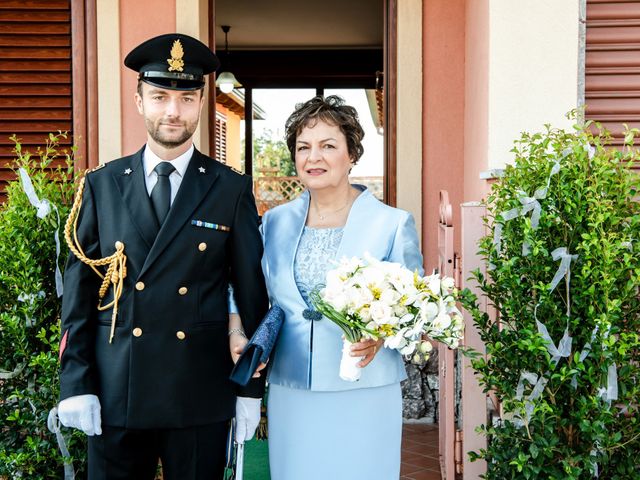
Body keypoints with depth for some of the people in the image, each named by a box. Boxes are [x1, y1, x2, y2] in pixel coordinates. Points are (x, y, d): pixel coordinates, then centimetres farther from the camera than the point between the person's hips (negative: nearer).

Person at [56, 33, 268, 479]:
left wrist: (252, 388, 2)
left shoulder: (232, 189, -1)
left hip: (201, 396, -1)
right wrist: (75, 383, -2)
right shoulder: (101, 185, 2)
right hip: (115, 394, 1)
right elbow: (79, 288, 3)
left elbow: (252, 293, 1)